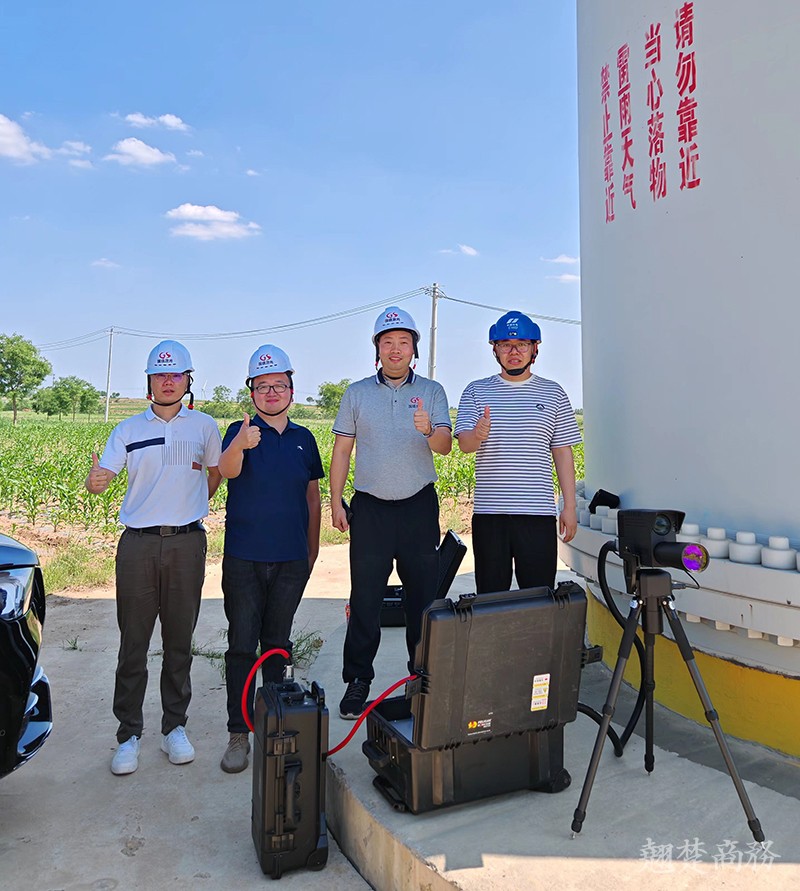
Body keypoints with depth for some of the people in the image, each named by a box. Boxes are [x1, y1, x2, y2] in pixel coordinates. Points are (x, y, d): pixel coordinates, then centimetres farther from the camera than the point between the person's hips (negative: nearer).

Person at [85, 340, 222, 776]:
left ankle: (175, 727, 24)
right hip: (138, 543, 0)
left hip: (187, 543, 0)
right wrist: (94, 481, -27)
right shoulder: (128, 429, 7)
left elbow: (215, 475, 20)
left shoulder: (204, 426, 7)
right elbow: (103, 475, -5)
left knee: (179, 641, 9)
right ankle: (128, 734, 17)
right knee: (133, 644, 4)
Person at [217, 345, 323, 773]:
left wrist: (312, 548, 14)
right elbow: (227, 471, -24)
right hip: (243, 559, -3)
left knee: (277, 644, 14)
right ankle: (238, 733, 13)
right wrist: (240, 445, -46)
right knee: (242, 646, 2)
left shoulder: (304, 438, 8)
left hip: (291, 561, 3)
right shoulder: (240, 431, -2)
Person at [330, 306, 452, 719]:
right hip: (370, 507, 0)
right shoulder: (357, 393, 8)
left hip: (419, 505, 0)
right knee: (364, 598, 3)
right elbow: (341, 450, 8)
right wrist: (335, 502, 2)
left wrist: (429, 431, -30)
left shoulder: (431, 391, 6)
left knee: (423, 594, 7)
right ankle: (357, 681, 16)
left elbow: (445, 446, -6)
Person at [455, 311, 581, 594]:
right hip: (489, 512, 0)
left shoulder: (552, 393, 10)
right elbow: (464, 443, -2)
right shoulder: (476, 391, 8)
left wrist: (570, 506, 4)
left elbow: (563, 452, 10)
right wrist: (478, 435, -26)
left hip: (538, 512, 0)